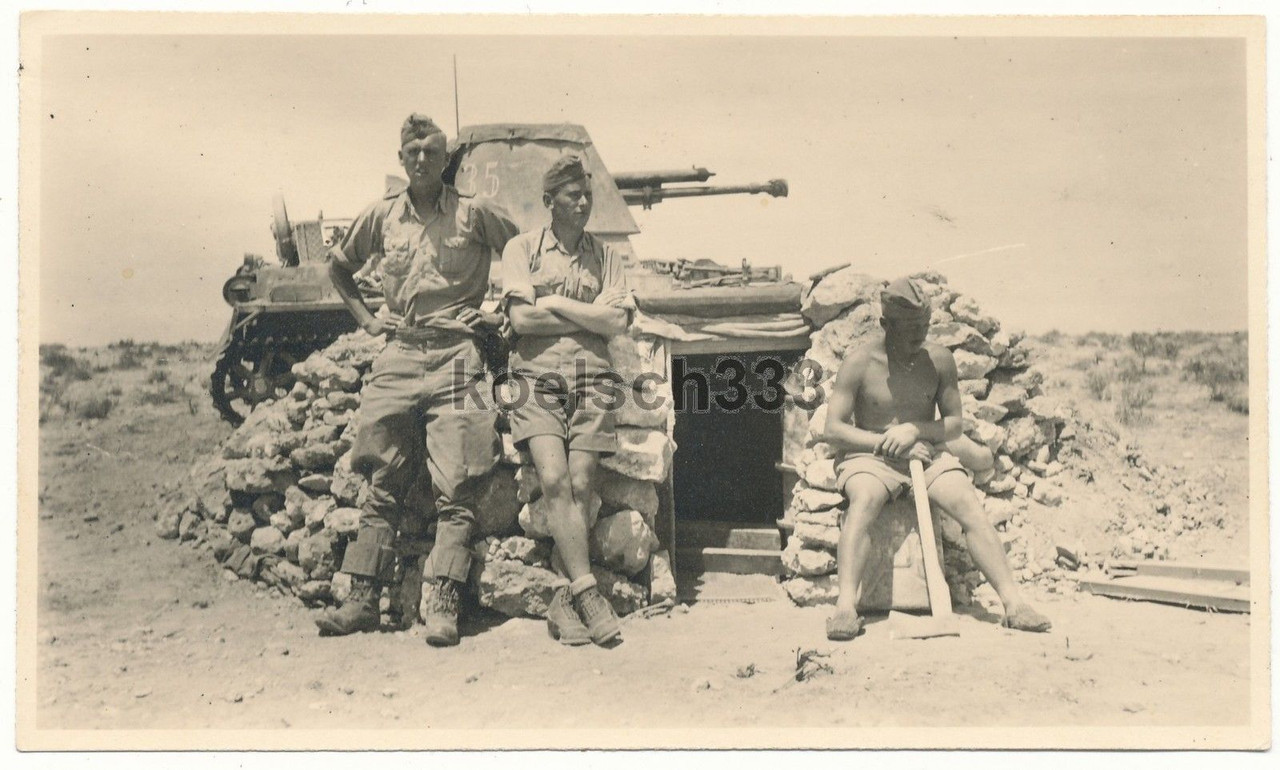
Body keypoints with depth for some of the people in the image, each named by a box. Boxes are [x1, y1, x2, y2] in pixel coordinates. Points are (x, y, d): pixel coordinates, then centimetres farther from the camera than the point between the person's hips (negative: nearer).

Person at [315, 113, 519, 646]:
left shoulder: (473, 214, 4)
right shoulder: (381, 216, 12)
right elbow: (338, 267, 27)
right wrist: (365, 318, 16)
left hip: (456, 356, -2)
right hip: (398, 356, 3)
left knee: (455, 489, -7)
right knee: (382, 486, 4)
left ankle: (442, 606, -6)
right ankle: (363, 599, 9)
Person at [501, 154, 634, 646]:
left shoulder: (605, 255, 17)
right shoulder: (522, 247, 11)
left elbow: (618, 323, 3)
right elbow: (521, 318, -2)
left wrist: (556, 303, -1)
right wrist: (589, 315, 1)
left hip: (590, 378, 2)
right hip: (537, 375, -2)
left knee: (580, 486, -9)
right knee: (554, 479, -20)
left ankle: (564, 603, -3)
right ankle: (587, 592, -21)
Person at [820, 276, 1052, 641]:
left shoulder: (940, 360, 1)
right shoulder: (860, 362, -7)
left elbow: (955, 422, 8)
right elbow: (833, 429, -8)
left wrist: (914, 429, -12)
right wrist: (889, 441, -16)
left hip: (928, 454, 3)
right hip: (871, 457, -3)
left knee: (970, 506, -23)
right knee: (863, 502, -35)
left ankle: (1013, 602, -24)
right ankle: (846, 606, -44)